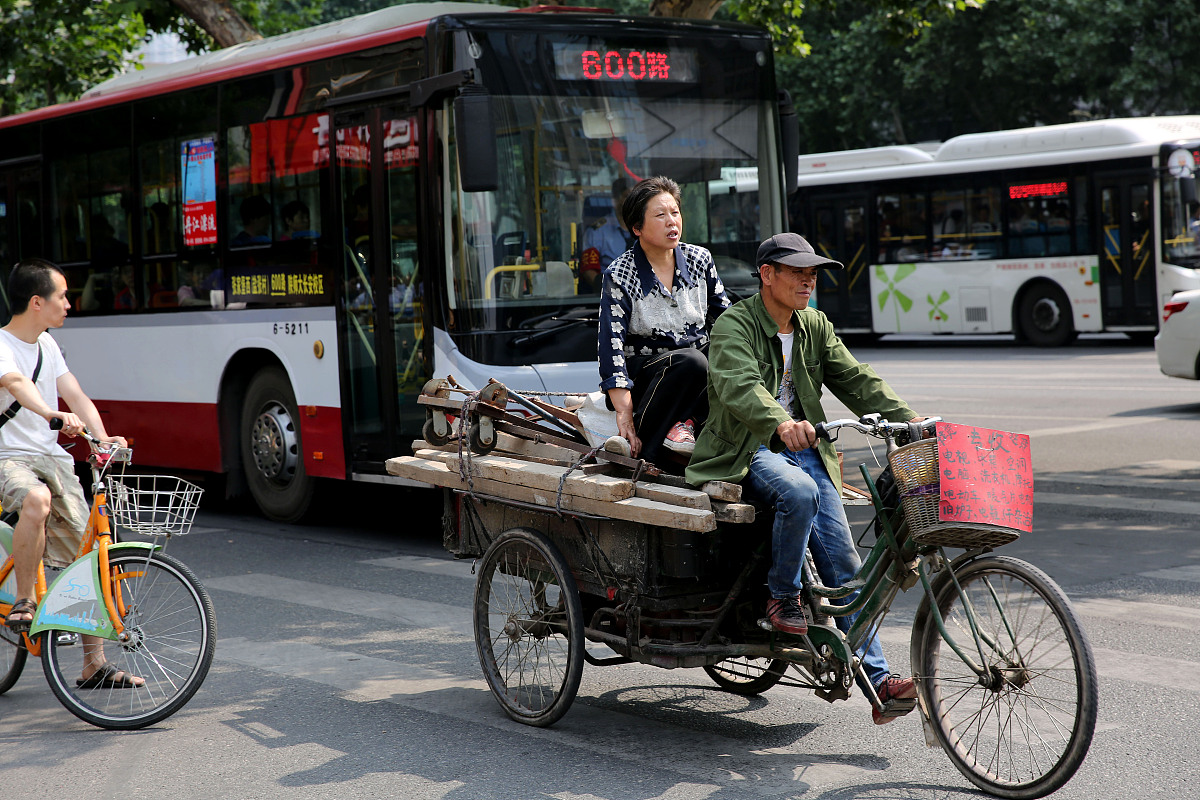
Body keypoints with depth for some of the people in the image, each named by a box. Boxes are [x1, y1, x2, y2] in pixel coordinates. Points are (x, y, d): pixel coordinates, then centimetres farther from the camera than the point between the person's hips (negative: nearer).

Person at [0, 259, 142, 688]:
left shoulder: (47, 344, 14)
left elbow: (75, 394, 7)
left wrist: (103, 439, -11)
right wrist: (56, 416, -50)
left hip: (53, 458, 7)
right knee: (37, 501, -41)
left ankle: (95, 665, 7)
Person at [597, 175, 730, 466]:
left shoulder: (700, 260, 5)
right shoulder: (619, 276, -8)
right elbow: (612, 347, -14)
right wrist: (624, 414, -23)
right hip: (645, 373, -4)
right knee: (691, 362, -37)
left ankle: (685, 420, -22)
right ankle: (642, 446, -27)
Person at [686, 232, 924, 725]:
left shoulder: (816, 328, 14)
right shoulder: (734, 326, -8)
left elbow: (855, 381, 7)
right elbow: (741, 386, -27)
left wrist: (905, 418, -10)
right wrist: (780, 423, -47)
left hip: (806, 450, 6)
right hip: (747, 453, -6)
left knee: (842, 561, -6)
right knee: (799, 492, -37)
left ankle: (877, 679, -5)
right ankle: (782, 600, -15)